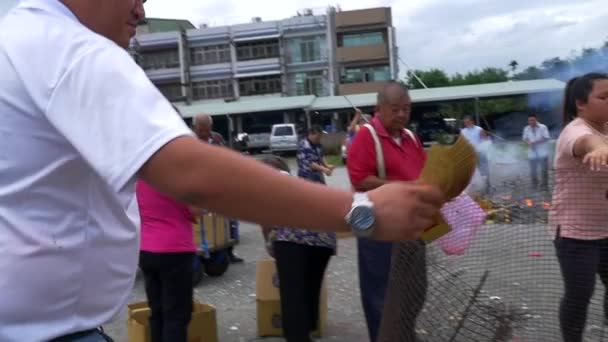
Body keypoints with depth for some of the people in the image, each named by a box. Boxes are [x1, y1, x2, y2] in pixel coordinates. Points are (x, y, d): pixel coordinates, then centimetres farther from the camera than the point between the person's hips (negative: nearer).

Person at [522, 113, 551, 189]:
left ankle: (544, 185, 16)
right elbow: (524, 138, 11)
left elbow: (546, 138, -11)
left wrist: (535, 142, -19)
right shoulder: (526, 129, 4)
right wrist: (528, 142, -11)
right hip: (532, 153, 3)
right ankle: (534, 185, 24)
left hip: (543, 153, -3)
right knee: (533, 170, 8)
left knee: (544, 169, 3)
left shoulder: (543, 127, -8)